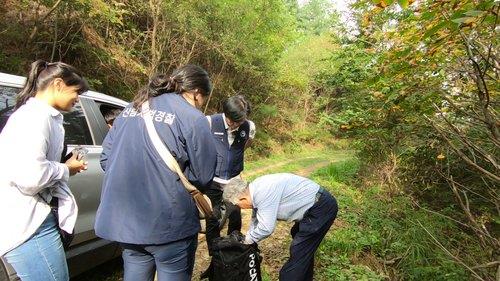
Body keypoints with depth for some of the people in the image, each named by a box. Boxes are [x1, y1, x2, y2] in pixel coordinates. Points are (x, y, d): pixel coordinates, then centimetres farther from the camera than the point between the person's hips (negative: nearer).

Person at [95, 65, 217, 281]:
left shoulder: (132, 108, 9)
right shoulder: (193, 118, -11)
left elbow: (105, 158, 12)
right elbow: (203, 176, -9)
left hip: (123, 218, 7)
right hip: (168, 222, -6)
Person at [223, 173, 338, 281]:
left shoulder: (262, 194, -27)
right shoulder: (256, 189, 4)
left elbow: (266, 228, -22)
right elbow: (256, 220, 16)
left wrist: (247, 240, -5)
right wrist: (246, 240, 17)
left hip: (321, 208, -10)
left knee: (298, 253, -4)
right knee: (303, 245, 26)